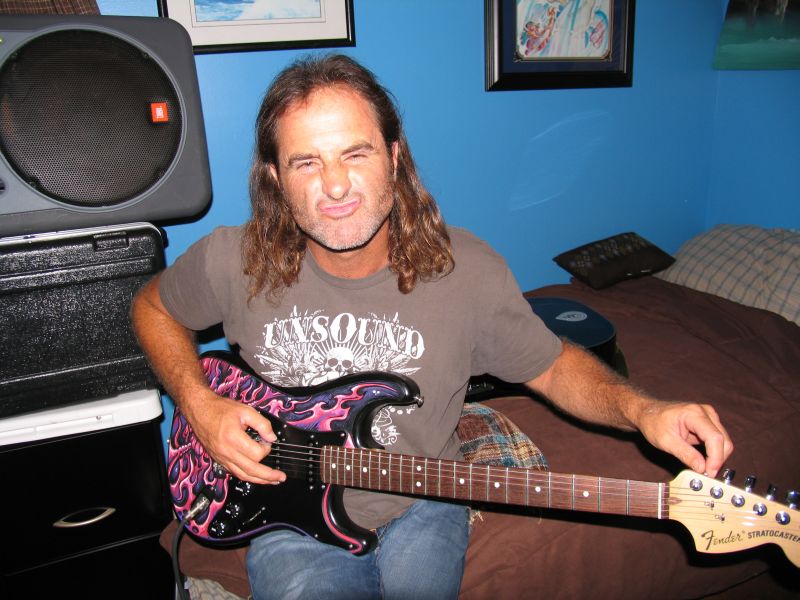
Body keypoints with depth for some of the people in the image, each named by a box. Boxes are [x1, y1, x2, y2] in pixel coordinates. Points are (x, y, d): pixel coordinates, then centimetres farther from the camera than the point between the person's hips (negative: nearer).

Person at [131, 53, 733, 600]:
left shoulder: (467, 271, -16)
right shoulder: (234, 261, -15)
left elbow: (553, 365, -3)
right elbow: (154, 307, 5)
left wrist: (640, 410, -23)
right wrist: (200, 406, -10)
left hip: (417, 508, 1)